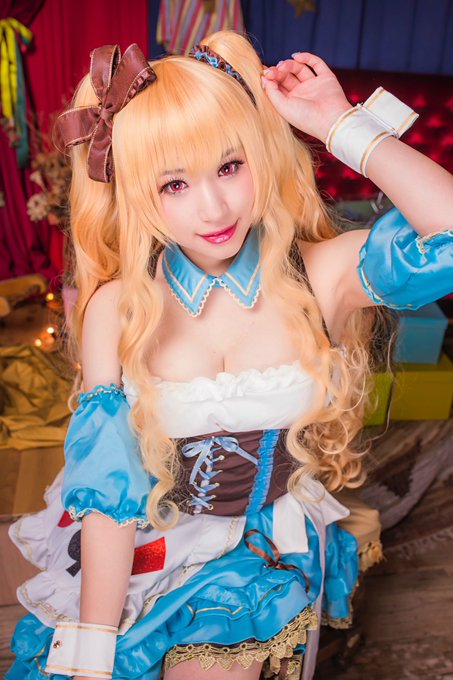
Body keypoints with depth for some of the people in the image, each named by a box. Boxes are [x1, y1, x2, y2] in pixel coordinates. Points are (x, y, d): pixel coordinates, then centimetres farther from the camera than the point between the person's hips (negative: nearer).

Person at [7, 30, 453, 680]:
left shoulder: (318, 275, -16)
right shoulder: (116, 310, -16)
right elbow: (107, 488, -13)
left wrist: (342, 125, -23)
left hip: (270, 560, 0)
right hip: (137, 556, 1)